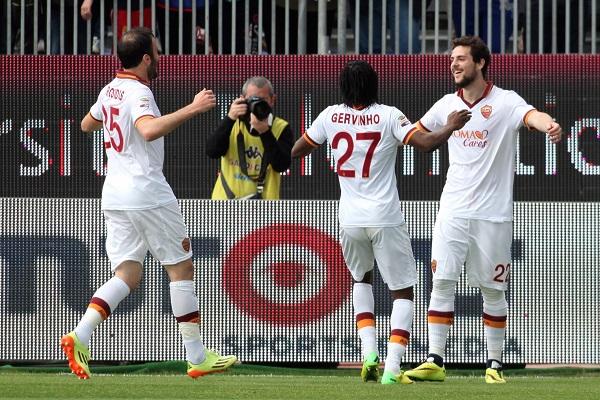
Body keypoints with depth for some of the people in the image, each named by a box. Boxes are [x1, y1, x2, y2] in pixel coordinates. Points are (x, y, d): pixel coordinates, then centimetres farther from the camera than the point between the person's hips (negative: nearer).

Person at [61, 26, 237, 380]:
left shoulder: (110, 90, 12)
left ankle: (80, 336, -18)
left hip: (115, 194, 8)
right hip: (147, 193, -8)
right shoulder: (138, 93, -14)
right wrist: (192, 109, -32)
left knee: (128, 275, 4)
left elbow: (87, 124, 30)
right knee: (181, 268, 3)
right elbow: (150, 130, -35)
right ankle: (198, 357, 6)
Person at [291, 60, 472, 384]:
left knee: (362, 278, 29)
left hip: (350, 221, 3)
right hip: (385, 220, -3)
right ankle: (392, 368, -10)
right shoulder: (388, 116, -8)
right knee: (403, 292, 6)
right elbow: (426, 143, -15)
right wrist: (451, 126, 3)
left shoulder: (331, 116, 1)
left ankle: (369, 353, 11)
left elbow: (296, 151, 11)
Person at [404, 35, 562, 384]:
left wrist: (549, 126, -50)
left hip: (493, 215, -4)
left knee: (493, 290, 3)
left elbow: (532, 116, -28)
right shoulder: (448, 105, 8)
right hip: (453, 212, 4)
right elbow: (417, 132, 24)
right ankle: (435, 362, -2)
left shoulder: (505, 102, -7)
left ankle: (495, 364, 13)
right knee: (442, 282, -4)